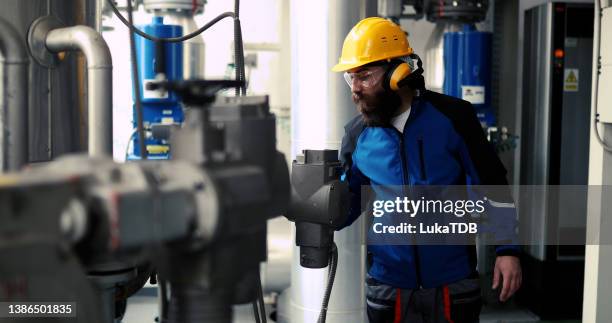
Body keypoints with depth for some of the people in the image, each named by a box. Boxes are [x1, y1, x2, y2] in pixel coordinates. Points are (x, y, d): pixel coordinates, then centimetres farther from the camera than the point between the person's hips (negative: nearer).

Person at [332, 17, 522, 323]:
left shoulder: (452, 117, -7)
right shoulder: (357, 134, 0)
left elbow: (492, 186, -1)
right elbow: (344, 207, 7)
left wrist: (507, 249, -5)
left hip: (453, 284, -2)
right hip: (388, 287, 2)